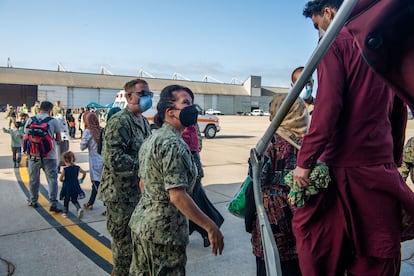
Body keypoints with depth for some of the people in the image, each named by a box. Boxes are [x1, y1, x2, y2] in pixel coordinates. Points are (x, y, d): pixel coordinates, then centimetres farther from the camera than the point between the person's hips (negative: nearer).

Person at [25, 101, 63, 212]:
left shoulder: (30, 120, 1)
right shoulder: (53, 121, -6)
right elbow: (59, 139, 0)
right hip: (49, 155, -3)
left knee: (33, 179, 18)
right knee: (52, 179, 1)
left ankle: (33, 201, 31)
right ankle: (53, 204, -4)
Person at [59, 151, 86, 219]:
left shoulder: (65, 169, -14)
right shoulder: (77, 168, -3)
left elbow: (60, 179, -12)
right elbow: (84, 173, 9)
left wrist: (64, 181, 10)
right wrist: (81, 179, 23)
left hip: (67, 187, -3)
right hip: (75, 187, 3)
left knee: (66, 200, 17)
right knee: (74, 200, 16)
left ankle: (65, 213, 24)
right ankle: (79, 208, -7)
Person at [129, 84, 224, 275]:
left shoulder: (151, 139, 9)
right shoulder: (173, 144, -21)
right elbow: (177, 196, -26)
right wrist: (210, 227, -21)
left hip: (140, 222, 9)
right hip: (163, 230, -9)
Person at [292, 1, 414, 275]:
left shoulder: (336, 40, -4)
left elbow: (327, 106, -17)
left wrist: (304, 161, -15)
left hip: (344, 167, -7)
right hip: (382, 168, 7)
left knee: (321, 250, 6)